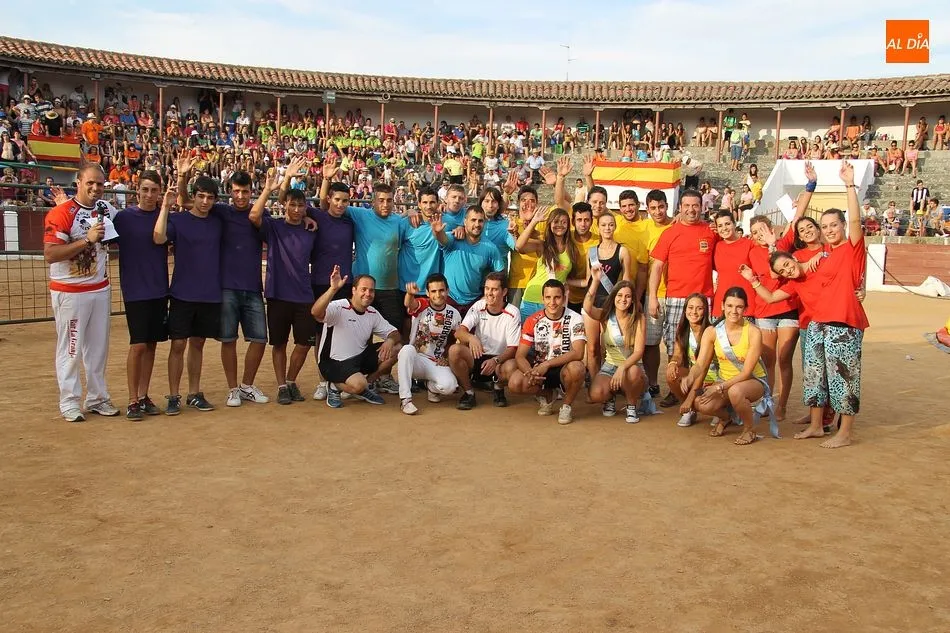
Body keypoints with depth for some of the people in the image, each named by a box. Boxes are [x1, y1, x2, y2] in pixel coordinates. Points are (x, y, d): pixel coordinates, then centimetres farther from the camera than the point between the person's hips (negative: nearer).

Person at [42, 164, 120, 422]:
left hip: (100, 289, 6)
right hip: (70, 293, -6)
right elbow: (50, 254, -22)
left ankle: (97, 398, 24)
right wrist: (87, 239, -27)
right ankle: (69, 403, 13)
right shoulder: (60, 214, -15)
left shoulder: (106, 210, 5)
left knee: (98, 347, 13)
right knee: (70, 349, 3)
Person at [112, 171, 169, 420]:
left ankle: (144, 396, 19)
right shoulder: (123, 217, -2)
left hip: (159, 291, 3)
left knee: (151, 345, 9)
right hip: (135, 291, -3)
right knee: (138, 345, -5)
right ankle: (133, 400, 5)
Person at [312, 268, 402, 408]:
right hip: (334, 363, -7)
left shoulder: (372, 313, 5)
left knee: (397, 349, -8)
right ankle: (335, 387, 1)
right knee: (358, 385, -35)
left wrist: (390, 340, -17)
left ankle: (368, 384, 7)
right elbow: (315, 312, -38)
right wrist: (333, 289, -49)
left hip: (360, 357, 7)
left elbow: (395, 334, 8)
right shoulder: (338, 308, -17)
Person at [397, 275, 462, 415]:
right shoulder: (421, 305, -8)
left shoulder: (454, 314, 0)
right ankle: (405, 399, -29)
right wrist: (410, 294, -58)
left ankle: (431, 386, 11)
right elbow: (409, 304, -34)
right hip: (416, 359, -1)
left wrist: (446, 357, -2)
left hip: (437, 363, 1)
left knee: (449, 386, -29)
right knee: (407, 349, -37)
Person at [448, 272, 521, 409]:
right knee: (454, 350, -28)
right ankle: (468, 392, -6)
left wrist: (495, 360, -34)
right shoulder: (478, 307, -4)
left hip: (500, 359, -1)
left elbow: (512, 348, -14)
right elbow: (459, 332, -16)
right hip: (477, 358, 2)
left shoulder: (512, 313, -10)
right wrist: (471, 337, -40)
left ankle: (498, 389, 3)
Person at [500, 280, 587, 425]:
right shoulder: (533, 321, -5)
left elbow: (578, 353, -23)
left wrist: (547, 364, -31)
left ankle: (567, 405, -6)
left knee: (576, 368, -37)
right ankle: (546, 395, 9)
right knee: (515, 383, -25)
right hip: (539, 369, 3)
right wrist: (531, 373, -30)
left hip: (564, 369, -3)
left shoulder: (574, 319, -11)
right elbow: (520, 356, -8)